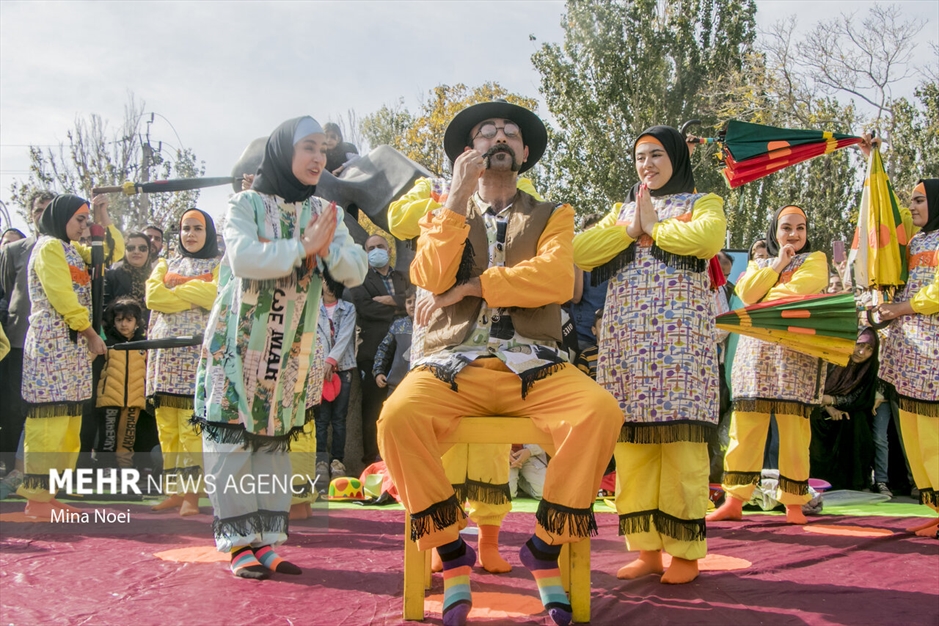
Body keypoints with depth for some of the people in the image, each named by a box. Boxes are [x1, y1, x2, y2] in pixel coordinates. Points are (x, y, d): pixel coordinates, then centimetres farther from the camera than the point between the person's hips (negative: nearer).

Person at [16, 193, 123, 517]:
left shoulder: (72, 249, 20)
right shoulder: (49, 247, -7)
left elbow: (114, 251, 21)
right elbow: (63, 298, -15)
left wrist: (103, 215, 12)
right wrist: (92, 334, -9)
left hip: (73, 343, 9)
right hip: (52, 343, -9)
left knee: (67, 425, 7)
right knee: (49, 422, -10)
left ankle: (46, 493, 11)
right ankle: (36, 497, -7)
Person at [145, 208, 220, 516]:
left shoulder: (218, 265, 12)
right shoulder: (166, 264, 21)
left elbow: (218, 295, -9)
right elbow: (152, 296, 2)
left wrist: (176, 290, -1)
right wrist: (196, 296, -6)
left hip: (198, 350, -4)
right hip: (165, 348, 4)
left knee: (192, 425, -10)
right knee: (167, 425, 2)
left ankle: (191, 494, -11)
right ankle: (173, 491, 7)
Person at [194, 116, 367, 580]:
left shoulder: (324, 213, 10)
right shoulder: (246, 204, -3)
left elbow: (355, 272, -1)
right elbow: (243, 257, -22)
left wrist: (328, 248, -19)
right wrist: (303, 247, -19)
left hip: (291, 348, 4)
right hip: (239, 343, -4)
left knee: (275, 438, 8)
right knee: (233, 437, -5)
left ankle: (266, 541, 14)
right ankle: (238, 543, 4)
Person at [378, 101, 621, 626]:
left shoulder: (552, 217, 17)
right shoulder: (444, 217, 20)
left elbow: (557, 280, -6)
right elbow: (429, 277, -3)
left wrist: (470, 286, -6)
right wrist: (459, 197, -6)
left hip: (532, 364, 0)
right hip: (455, 361, 0)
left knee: (601, 412, -29)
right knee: (398, 417, -31)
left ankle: (546, 548, -9)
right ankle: (452, 554, -10)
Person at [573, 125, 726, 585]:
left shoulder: (702, 203, 12)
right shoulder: (622, 210, 24)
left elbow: (708, 238, -13)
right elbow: (579, 253, 8)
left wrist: (655, 227, -1)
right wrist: (630, 228, -1)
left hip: (680, 337, -4)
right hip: (625, 339, 4)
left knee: (680, 441, -6)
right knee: (631, 443, 0)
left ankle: (685, 551, 2)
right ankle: (647, 547, 8)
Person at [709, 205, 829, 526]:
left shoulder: (815, 260, 13)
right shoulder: (758, 263, 24)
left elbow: (797, 290, -8)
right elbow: (746, 292, 2)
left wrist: (762, 298, 3)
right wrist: (777, 264, 3)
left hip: (796, 354, -3)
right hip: (755, 351, 3)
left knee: (794, 430, -6)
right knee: (745, 426, -3)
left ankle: (793, 503, 2)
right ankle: (734, 500, 0)